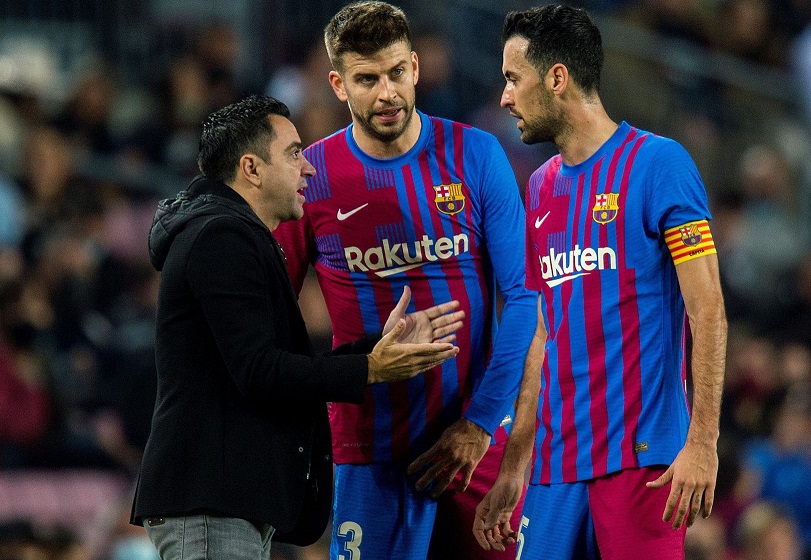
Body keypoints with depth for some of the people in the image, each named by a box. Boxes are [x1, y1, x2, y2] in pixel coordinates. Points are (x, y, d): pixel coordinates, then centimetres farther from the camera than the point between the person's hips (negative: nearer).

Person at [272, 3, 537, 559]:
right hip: (372, 448, -1)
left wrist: (480, 422, -6)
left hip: (478, 437, 1)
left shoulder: (474, 155, 1)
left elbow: (522, 295, 0)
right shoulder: (310, 177, -1)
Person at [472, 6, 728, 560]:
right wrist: (512, 469, 16)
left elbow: (708, 314, -10)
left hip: (641, 453, -7)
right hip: (557, 466, 7)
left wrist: (702, 442, -18)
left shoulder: (658, 164, -6)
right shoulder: (542, 187, 16)